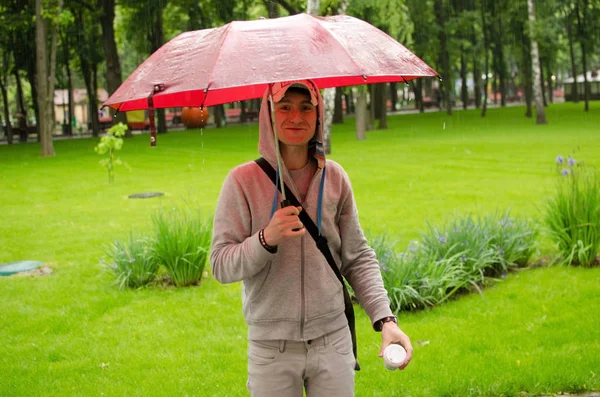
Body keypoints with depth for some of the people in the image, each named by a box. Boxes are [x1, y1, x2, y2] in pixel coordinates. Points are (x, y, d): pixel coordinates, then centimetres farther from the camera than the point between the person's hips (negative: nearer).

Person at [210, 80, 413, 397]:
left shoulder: (334, 177, 2)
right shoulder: (243, 180, -7)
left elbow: (359, 258, 5)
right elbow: (221, 267, -8)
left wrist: (385, 319, -5)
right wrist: (267, 239, -25)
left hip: (333, 342, 2)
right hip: (272, 347, -2)